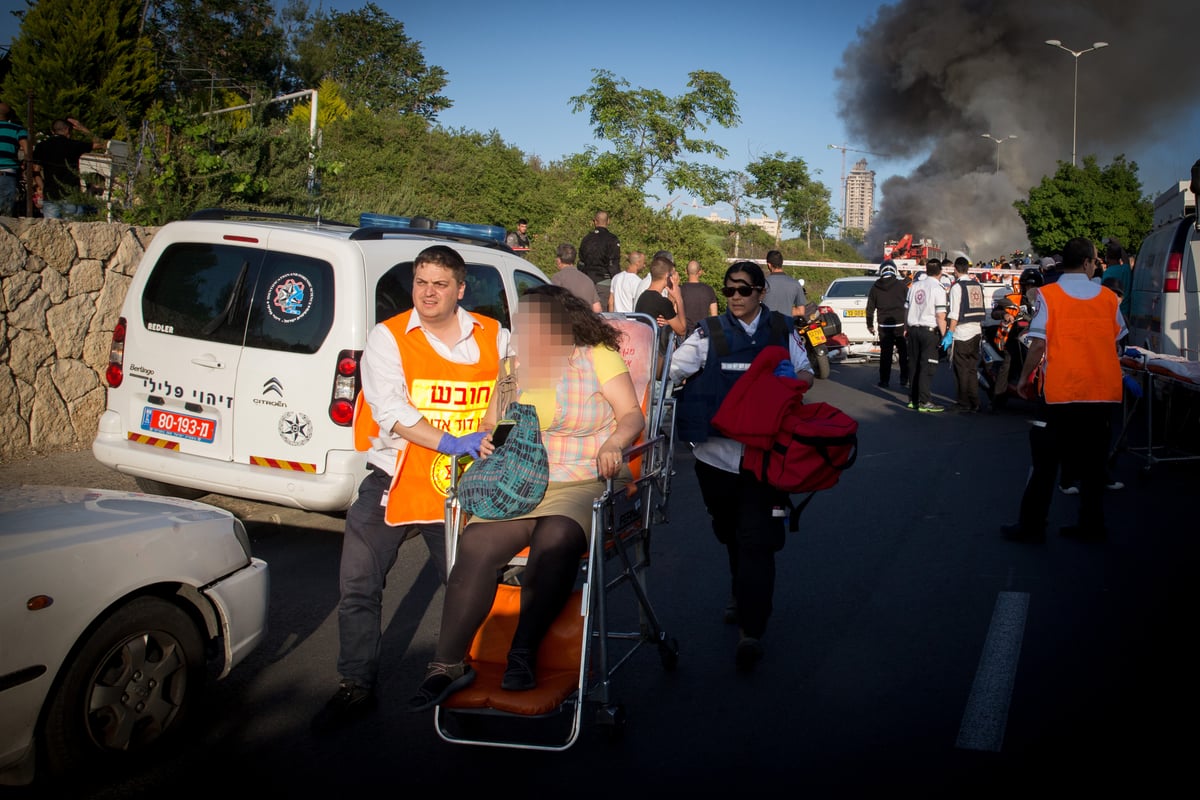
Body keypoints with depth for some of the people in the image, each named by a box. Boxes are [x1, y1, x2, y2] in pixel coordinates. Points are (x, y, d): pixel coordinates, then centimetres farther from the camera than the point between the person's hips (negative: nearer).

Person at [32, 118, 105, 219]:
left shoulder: (41, 147, 8)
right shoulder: (74, 145, 0)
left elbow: (35, 172, 5)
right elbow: (99, 144, 12)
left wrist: (43, 188, 15)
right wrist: (82, 129, 17)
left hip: (49, 195, 2)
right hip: (71, 196, -2)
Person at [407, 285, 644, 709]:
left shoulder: (597, 358, 5)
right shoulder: (515, 367, 17)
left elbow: (632, 415, -1)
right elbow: (492, 423, 18)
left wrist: (613, 443, -23)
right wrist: (487, 440, -6)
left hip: (583, 484, -3)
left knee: (555, 538, -36)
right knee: (476, 544, -24)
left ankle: (523, 654, -27)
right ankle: (448, 664, -22)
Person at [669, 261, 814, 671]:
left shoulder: (782, 330, 6)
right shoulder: (709, 334, 2)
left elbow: (805, 373, 15)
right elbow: (670, 371, -7)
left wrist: (796, 382, -7)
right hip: (717, 451, 2)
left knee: (756, 539, -7)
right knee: (731, 533, 18)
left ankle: (751, 630, -1)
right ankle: (743, 595, 43)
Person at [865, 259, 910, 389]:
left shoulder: (875, 287, 3)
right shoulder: (901, 285, -3)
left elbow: (870, 308, 6)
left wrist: (870, 325, 15)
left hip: (884, 326, 1)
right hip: (900, 325, -1)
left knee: (885, 354, 5)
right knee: (904, 353, 11)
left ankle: (884, 381, 6)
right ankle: (904, 379, 13)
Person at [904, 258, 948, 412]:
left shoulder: (914, 286, 7)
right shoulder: (938, 289, -12)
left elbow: (906, 310, 14)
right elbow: (940, 316, -15)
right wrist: (944, 335, -8)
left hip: (913, 329, 6)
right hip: (929, 330, -6)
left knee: (915, 365, 13)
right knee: (927, 367, -4)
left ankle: (913, 399, 17)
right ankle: (924, 402, -4)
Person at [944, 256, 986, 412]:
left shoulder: (957, 286, -10)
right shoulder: (977, 285, 10)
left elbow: (955, 313, -17)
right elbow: (981, 310, 14)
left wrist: (949, 333, -16)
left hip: (962, 333, -7)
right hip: (977, 331, 7)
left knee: (962, 370, -1)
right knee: (972, 369, 13)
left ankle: (965, 404, 1)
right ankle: (974, 403, 15)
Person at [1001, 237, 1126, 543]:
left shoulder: (1048, 295, -7)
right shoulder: (1108, 298, 4)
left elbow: (1038, 345, -11)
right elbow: (1115, 343, 11)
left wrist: (1025, 378, 1)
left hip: (1062, 392, -3)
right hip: (1104, 392, 3)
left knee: (1046, 460, 4)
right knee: (1093, 461, 12)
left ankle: (1031, 526, 6)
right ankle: (1092, 524, 17)